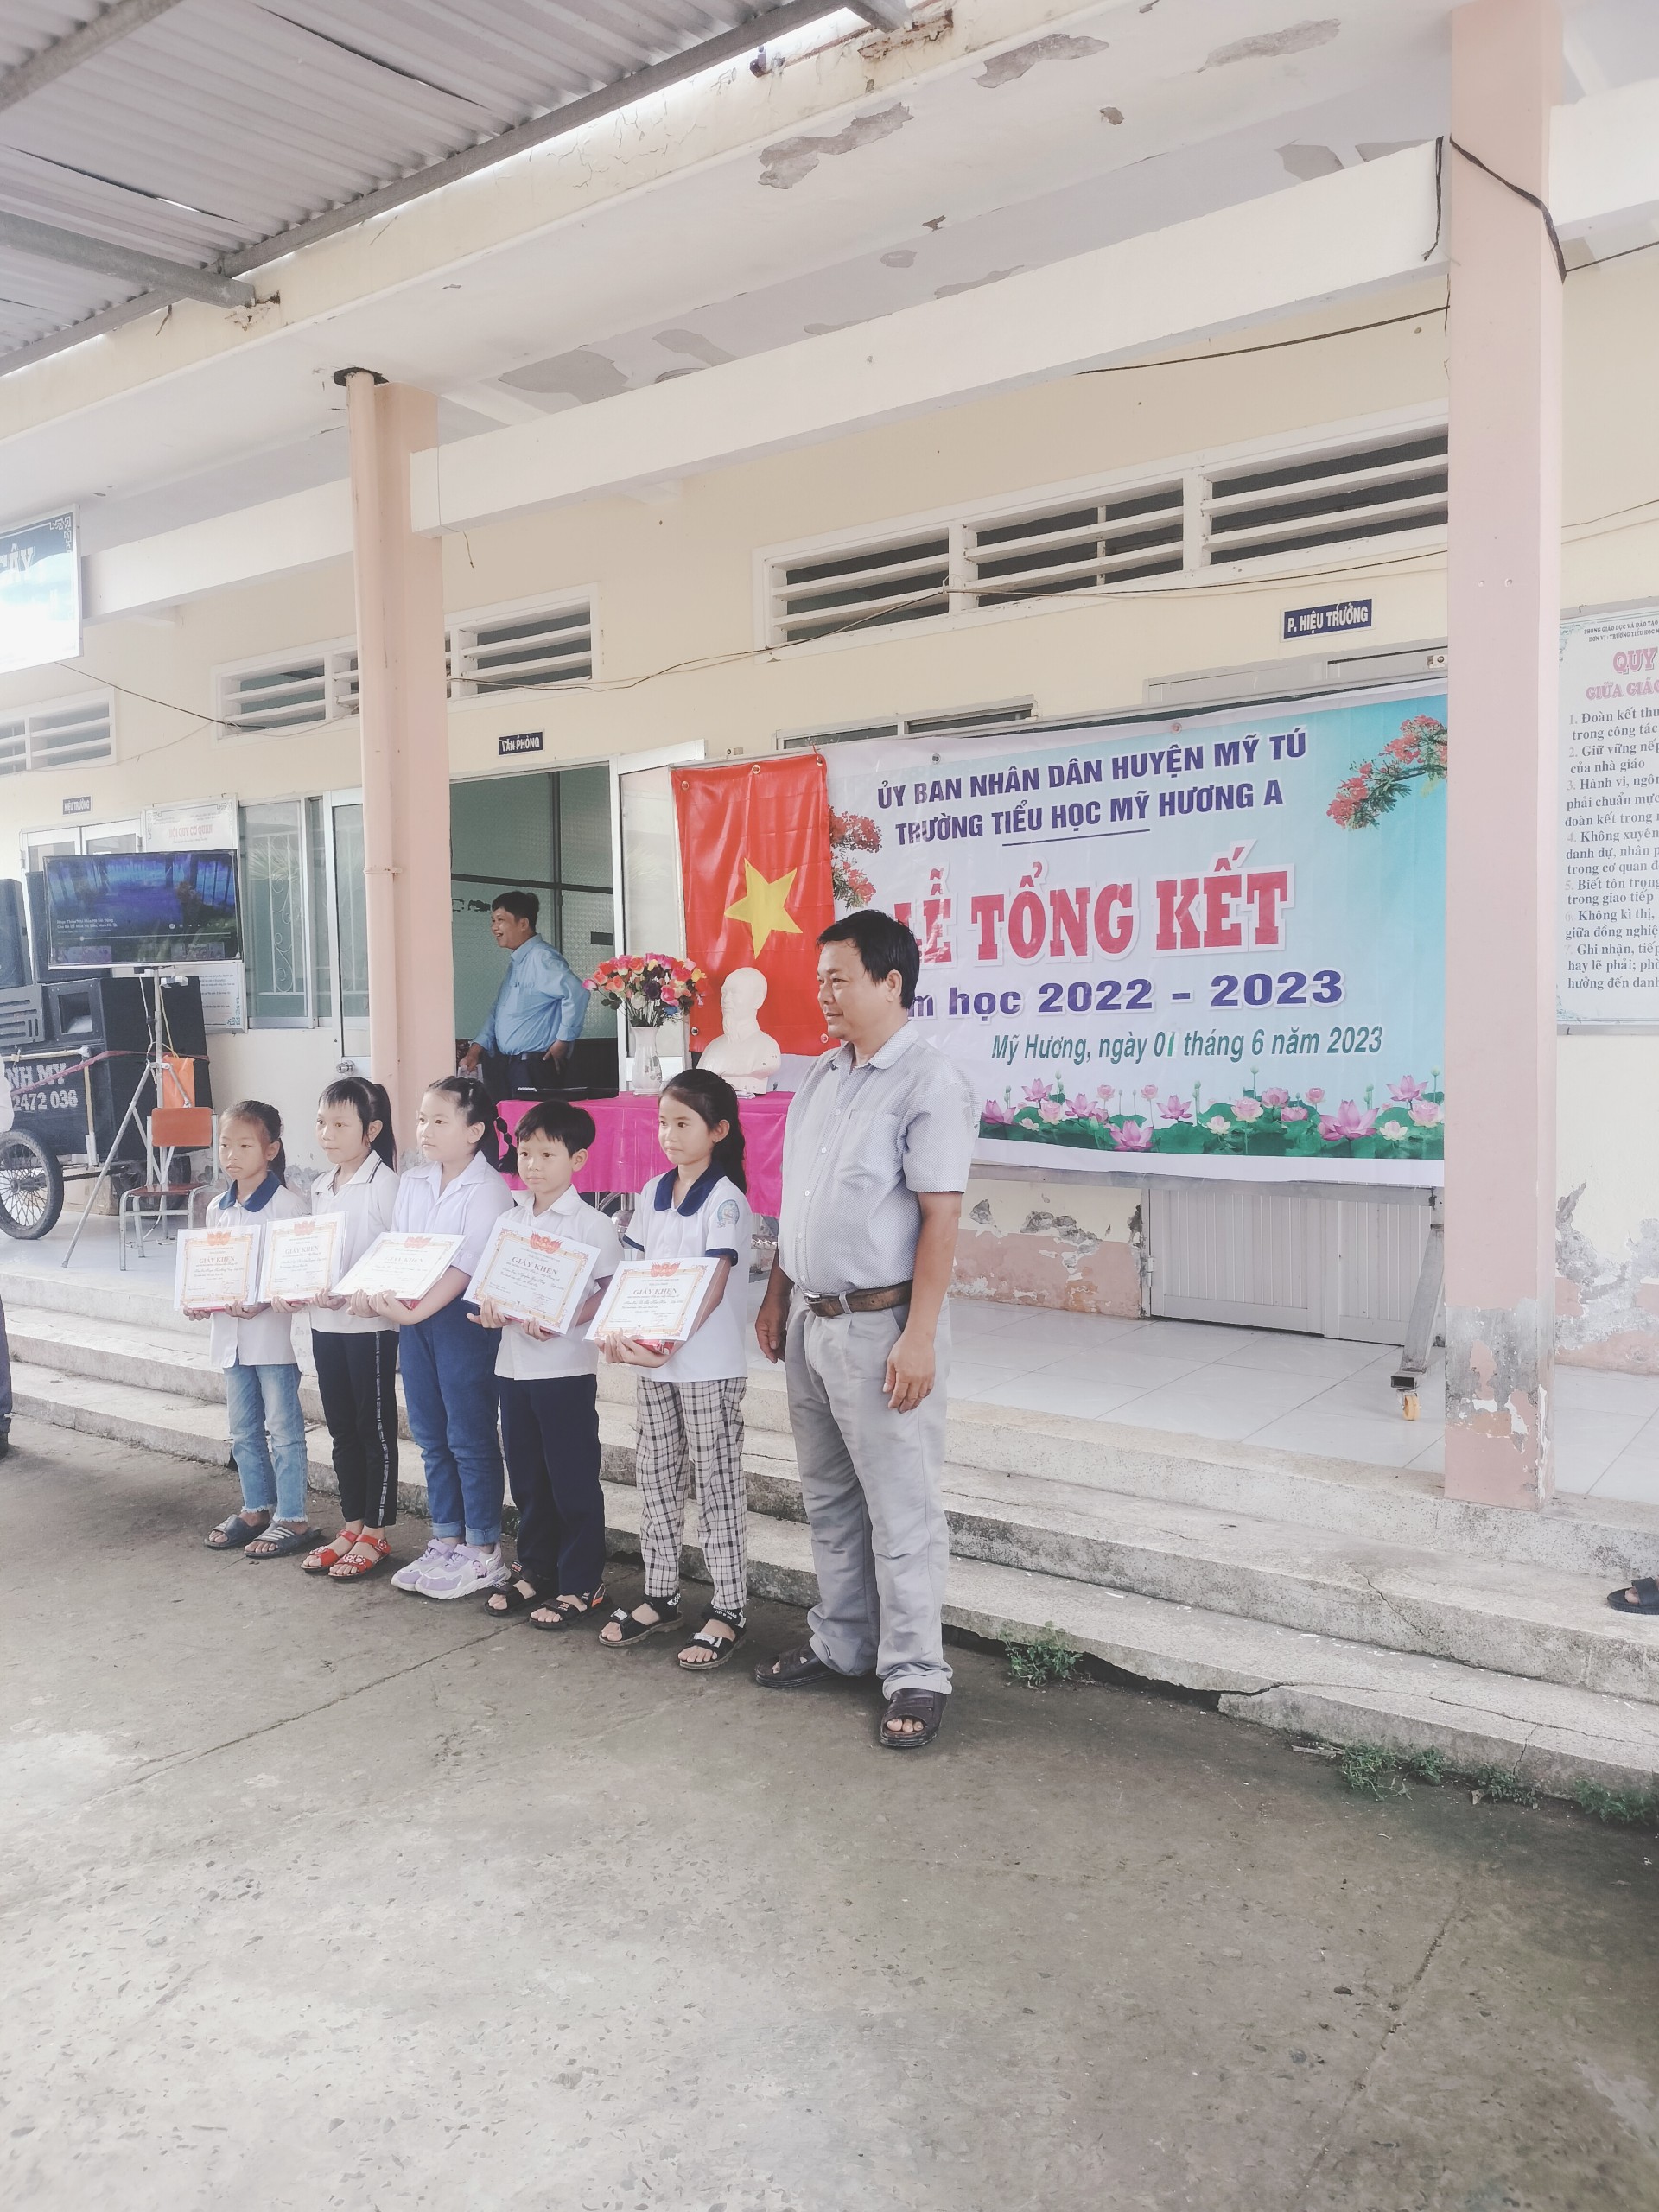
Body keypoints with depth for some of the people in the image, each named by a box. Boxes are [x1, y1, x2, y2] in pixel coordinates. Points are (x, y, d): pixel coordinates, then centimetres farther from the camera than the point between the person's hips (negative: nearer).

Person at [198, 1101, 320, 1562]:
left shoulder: (287, 1204, -12)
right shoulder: (218, 1209, 10)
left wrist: (261, 1303, -26)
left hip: (272, 1330, -7)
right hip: (229, 1333, 7)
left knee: (283, 1429, 2)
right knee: (244, 1430, 17)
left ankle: (292, 1519, 10)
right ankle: (254, 1510, 30)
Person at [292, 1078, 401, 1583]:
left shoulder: (383, 1184, -13)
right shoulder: (320, 1188, 11)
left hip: (369, 1322, -7)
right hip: (325, 1323, 8)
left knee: (375, 1428, 4)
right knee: (341, 1429, 15)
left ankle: (375, 1535, 14)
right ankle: (351, 1527, 27)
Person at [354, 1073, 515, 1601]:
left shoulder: (487, 1191, -13)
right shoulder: (412, 1184, 10)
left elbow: (465, 1264, -20)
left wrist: (416, 1311, -28)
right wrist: (369, 1292, -7)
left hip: (463, 1317, -7)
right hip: (413, 1317, 7)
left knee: (470, 1438, 1)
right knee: (431, 1435, 14)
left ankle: (483, 1552, 12)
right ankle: (446, 1541, 26)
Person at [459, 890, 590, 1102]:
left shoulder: (541, 958, -16)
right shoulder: (515, 961, 16)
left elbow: (576, 991, -30)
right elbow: (497, 1012, 22)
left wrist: (563, 1041, -22)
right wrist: (475, 1051, 13)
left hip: (533, 1067, -9)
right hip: (505, 1066, 9)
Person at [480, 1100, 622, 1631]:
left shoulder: (592, 1224, -9)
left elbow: (611, 1290, -11)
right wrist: (492, 1307, -4)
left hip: (566, 1366, -6)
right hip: (513, 1363, 6)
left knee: (573, 1479, 2)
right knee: (526, 1476, 15)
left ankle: (581, 1584, 13)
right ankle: (536, 1570, 30)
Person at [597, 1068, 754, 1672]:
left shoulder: (726, 1200, -12)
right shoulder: (653, 1192, 8)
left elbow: (713, 1286, -19)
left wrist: (671, 1343, -31)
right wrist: (616, 1330, -6)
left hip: (709, 1367, -7)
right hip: (653, 1362, 7)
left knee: (717, 1486, 1)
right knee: (656, 1478, 14)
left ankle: (728, 1612, 10)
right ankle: (660, 1597, 27)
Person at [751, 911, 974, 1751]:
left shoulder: (929, 1083, -14)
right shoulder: (821, 1077, 11)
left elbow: (939, 1217, -17)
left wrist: (919, 1336, -20)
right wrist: (776, 1296, 16)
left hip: (879, 1326, -8)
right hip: (809, 1320, 8)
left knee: (899, 1511, 2)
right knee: (828, 1499, 18)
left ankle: (913, 1675, 15)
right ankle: (840, 1643, 34)